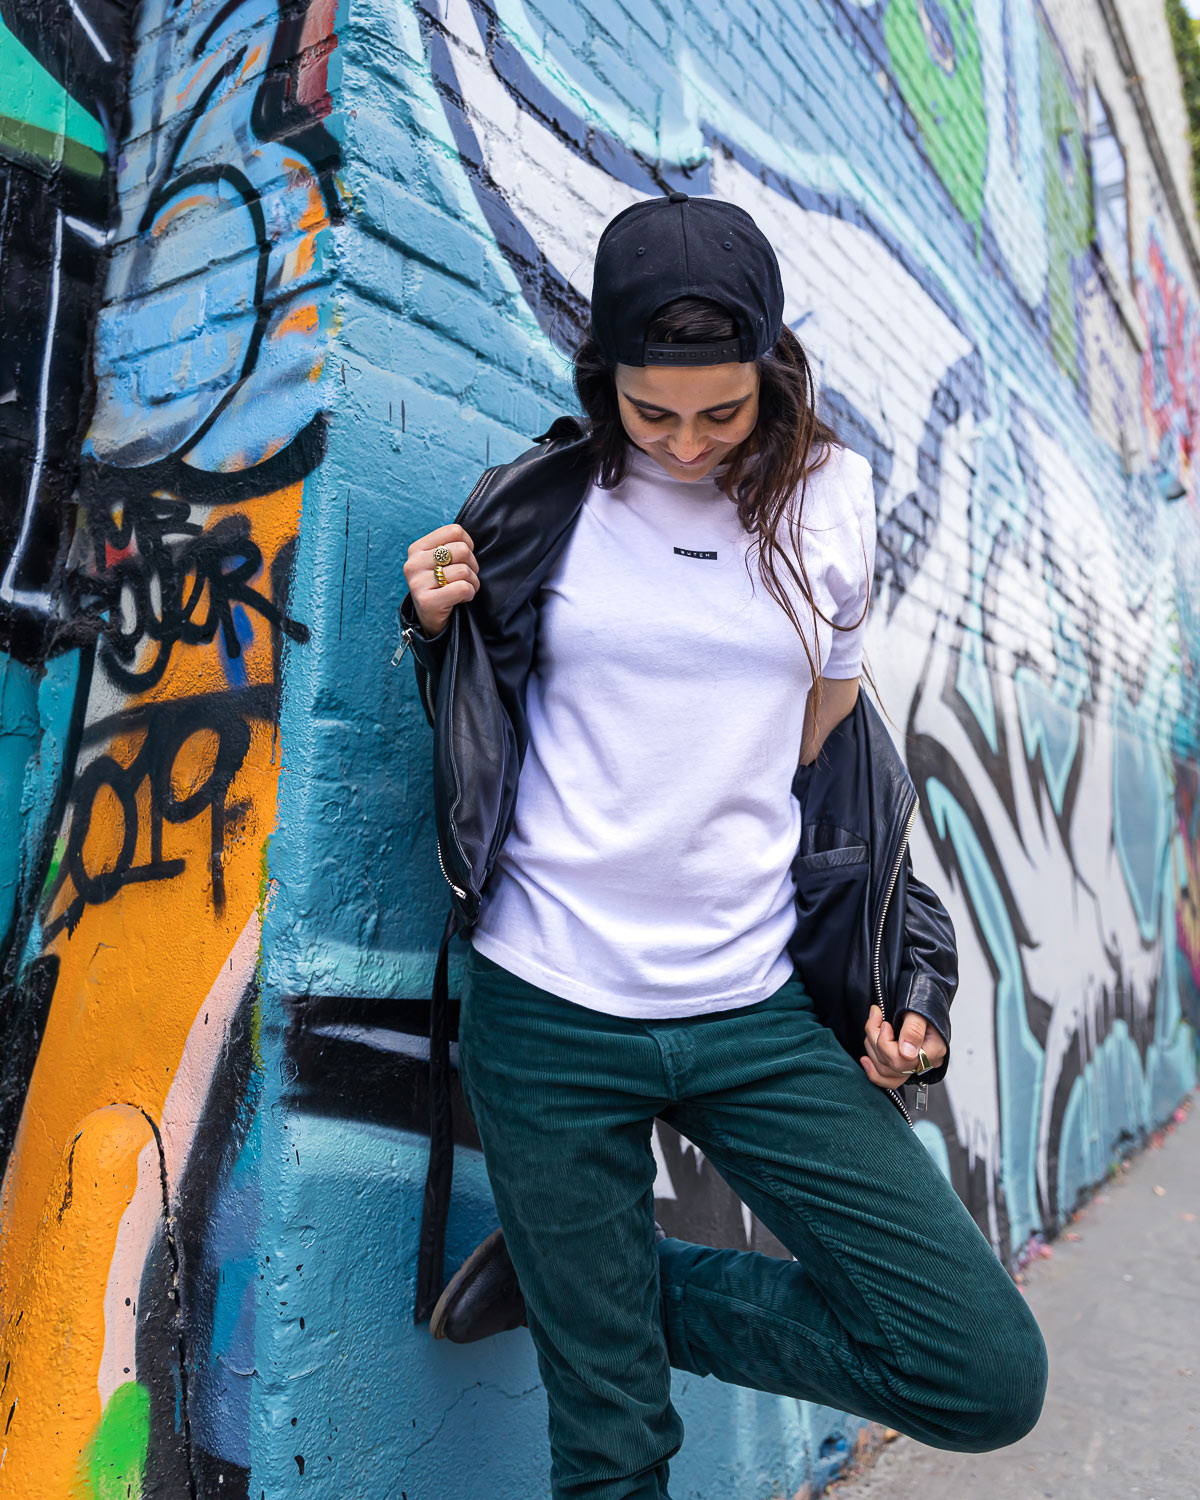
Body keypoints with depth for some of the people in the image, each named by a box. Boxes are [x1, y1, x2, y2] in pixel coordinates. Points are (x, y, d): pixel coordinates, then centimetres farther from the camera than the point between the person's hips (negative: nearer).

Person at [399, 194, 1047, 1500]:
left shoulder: (829, 493, 3)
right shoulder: (543, 501, 0)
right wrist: (439, 627, -9)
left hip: (758, 1007, 2)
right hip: (551, 1005, -1)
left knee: (988, 1375, 0)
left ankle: (614, 1287, 14)